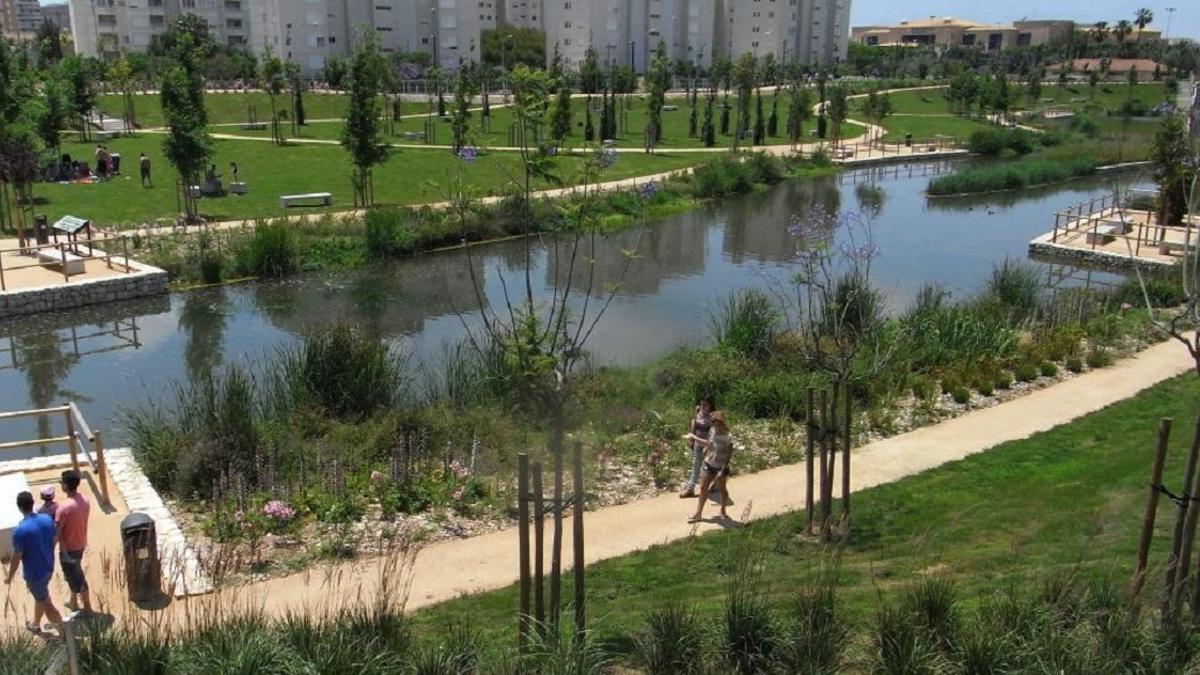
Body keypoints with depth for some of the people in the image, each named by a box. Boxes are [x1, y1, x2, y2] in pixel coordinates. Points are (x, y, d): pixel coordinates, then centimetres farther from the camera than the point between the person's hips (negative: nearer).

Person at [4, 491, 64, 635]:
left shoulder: (20, 530, -27)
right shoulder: (47, 519, -9)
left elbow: (16, 557, -18)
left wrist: (9, 577, -2)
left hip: (34, 573, -7)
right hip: (49, 567, 7)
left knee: (45, 602, 8)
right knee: (40, 596, 28)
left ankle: (65, 629, 13)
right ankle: (35, 624, 47)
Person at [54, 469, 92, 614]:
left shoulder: (64, 507, -29)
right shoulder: (85, 500, -6)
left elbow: (57, 531, -22)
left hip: (69, 548, -7)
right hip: (81, 545, 7)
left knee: (76, 578, 8)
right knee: (73, 574, 27)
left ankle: (87, 608, 20)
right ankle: (74, 601, 42)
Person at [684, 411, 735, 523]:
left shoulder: (728, 437, -23)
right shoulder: (712, 431, -6)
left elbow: (728, 456, -20)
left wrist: (722, 471, -23)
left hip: (721, 467, -5)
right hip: (709, 464, 5)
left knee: (722, 489, 14)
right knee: (703, 487, 7)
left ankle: (723, 511, 36)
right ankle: (698, 513, 15)